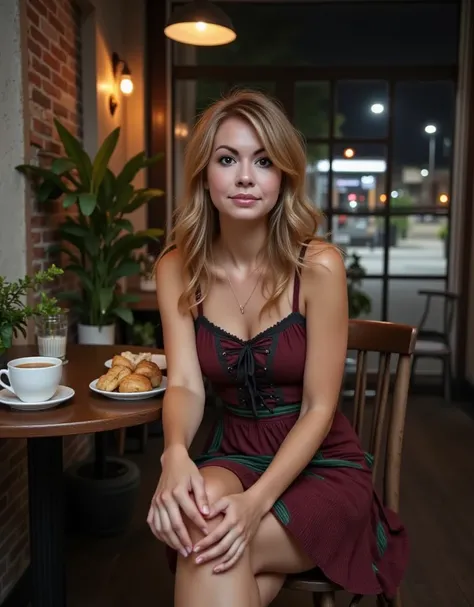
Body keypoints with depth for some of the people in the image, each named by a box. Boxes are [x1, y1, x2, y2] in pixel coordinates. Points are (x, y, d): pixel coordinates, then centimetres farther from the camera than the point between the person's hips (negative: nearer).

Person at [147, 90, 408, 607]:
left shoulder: (318, 266, -16)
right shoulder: (177, 269, -4)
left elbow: (318, 409, -15)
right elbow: (184, 384, -12)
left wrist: (257, 502, -28)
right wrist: (175, 455, -34)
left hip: (320, 464, -2)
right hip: (233, 456, 3)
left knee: (211, 550, -28)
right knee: (198, 523, -30)